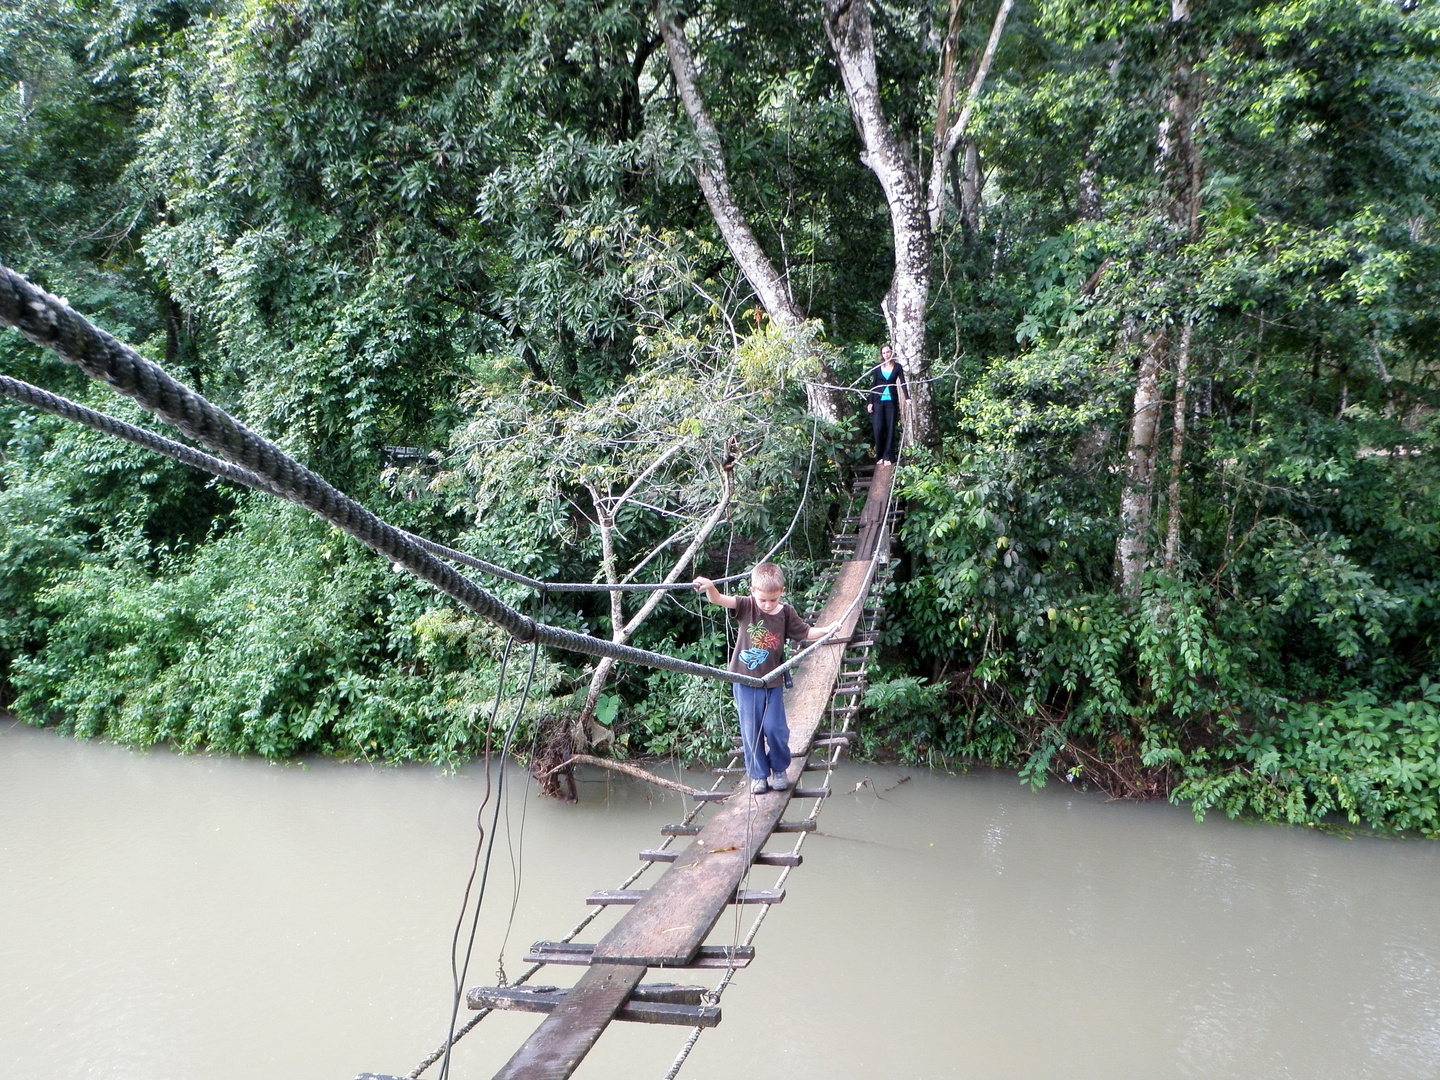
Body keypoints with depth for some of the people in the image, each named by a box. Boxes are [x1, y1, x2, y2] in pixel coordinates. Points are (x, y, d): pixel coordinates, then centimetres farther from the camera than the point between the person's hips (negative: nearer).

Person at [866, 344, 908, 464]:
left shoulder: (897, 367, 7)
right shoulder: (877, 367, 8)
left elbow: (903, 383, 2)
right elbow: (873, 385, 8)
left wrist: (907, 398, -12)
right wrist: (870, 402, 2)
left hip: (891, 401, 0)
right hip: (878, 401, 0)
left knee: (890, 428, -2)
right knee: (878, 428, -6)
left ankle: (888, 457, 2)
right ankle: (879, 456, 4)